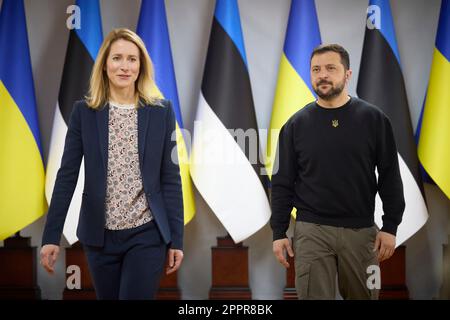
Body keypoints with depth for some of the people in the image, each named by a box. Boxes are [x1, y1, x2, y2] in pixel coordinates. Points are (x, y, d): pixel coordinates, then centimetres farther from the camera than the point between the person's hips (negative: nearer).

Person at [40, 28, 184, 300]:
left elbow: (171, 178, 0)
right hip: (100, 235, 2)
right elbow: (67, 175, 0)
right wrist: (52, 235, -4)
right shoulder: (84, 111, 0)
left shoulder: (161, 111, -1)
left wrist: (176, 238, -1)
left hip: (147, 234, -1)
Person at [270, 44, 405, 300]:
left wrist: (391, 227, -4)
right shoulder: (296, 124, 2)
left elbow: (390, 177, 1)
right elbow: (283, 183, 4)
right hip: (311, 231, 0)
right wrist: (279, 233, 0)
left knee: (364, 295, 11)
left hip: (360, 231, 0)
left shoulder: (373, 119, 0)